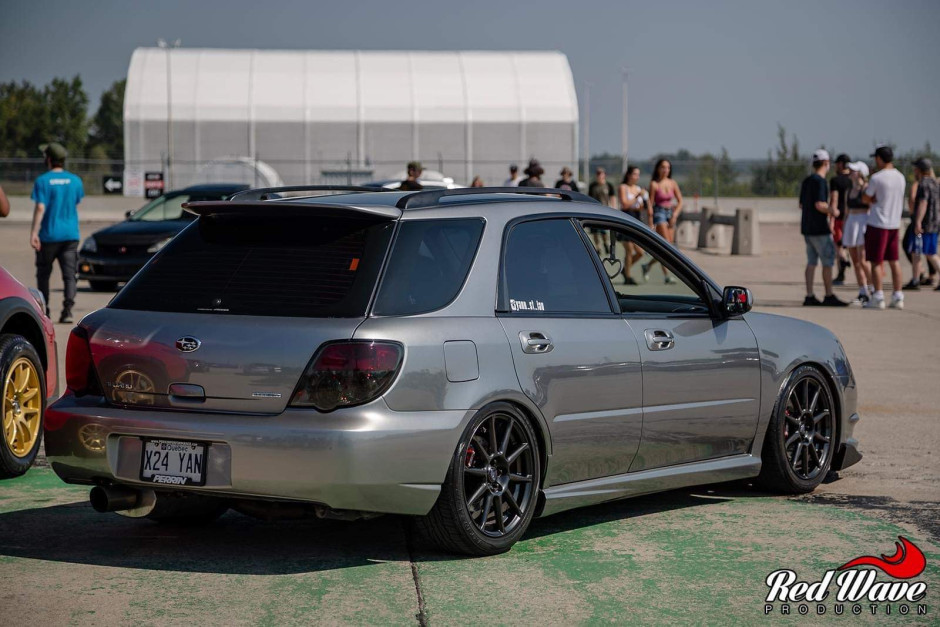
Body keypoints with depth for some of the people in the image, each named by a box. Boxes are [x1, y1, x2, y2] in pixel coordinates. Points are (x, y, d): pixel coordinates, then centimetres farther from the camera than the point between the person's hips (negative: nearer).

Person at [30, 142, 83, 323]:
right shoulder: (75, 180, 5)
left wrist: (34, 232, -19)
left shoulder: (43, 181, -9)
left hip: (49, 235, -3)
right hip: (70, 234, 3)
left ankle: (44, 311, 18)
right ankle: (68, 309, -16)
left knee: (43, 274, 12)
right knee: (69, 274, -1)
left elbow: (40, 208, -17)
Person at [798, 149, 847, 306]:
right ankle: (829, 296, -1)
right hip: (819, 229, -9)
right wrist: (832, 211, -5)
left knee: (811, 262, 8)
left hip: (807, 228, 9)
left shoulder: (806, 181, 13)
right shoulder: (819, 181, -14)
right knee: (827, 262, -3)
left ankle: (809, 296, 5)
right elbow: (819, 205, -22)